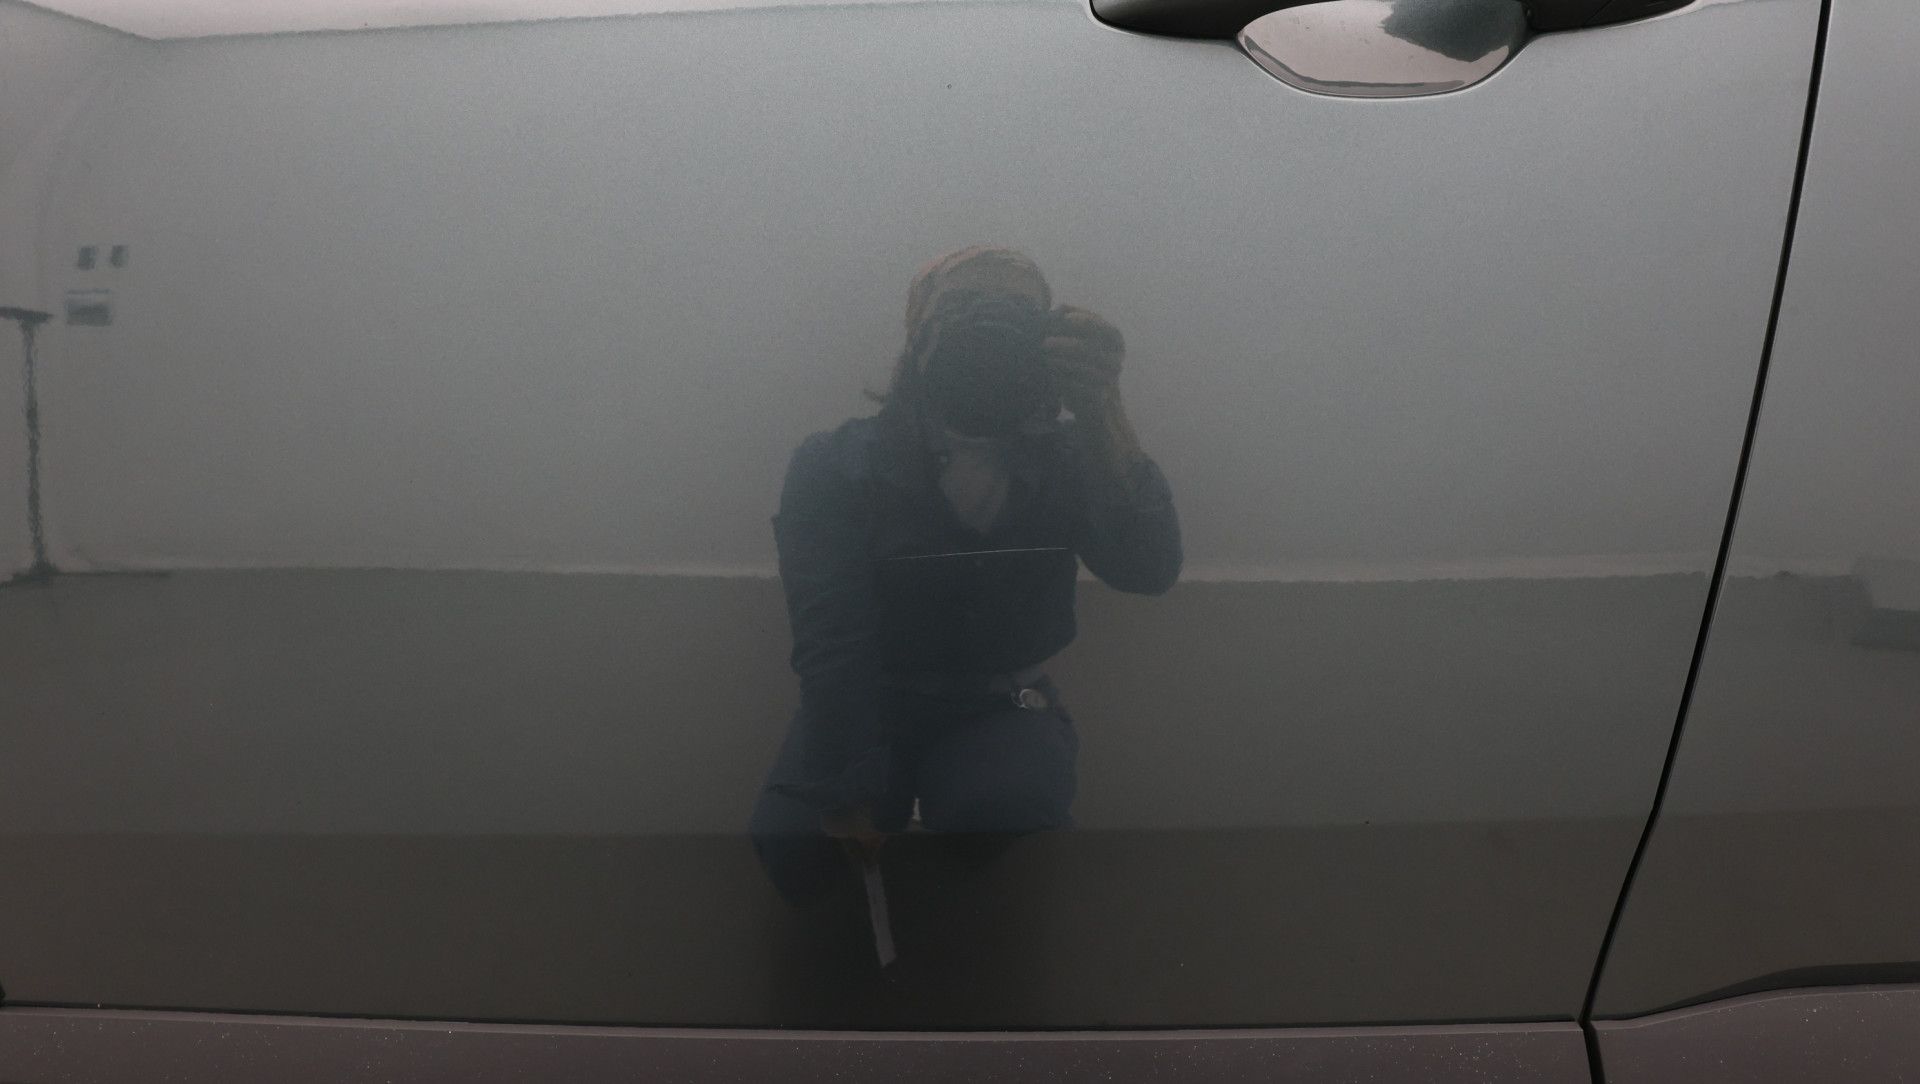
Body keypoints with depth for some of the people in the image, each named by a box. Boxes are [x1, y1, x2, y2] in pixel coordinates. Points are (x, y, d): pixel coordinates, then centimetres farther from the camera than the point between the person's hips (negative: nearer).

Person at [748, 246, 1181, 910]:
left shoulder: (1064, 463, -6)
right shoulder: (835, 471, -11)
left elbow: (1148, 572, -24)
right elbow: (832, 654, -19)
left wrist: (1103, 418, -38)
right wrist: (847, 808, -28)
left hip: (999, 711, 1)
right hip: (868, 709, 0)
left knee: (1014, 822, -31)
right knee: (795, 842, -27)